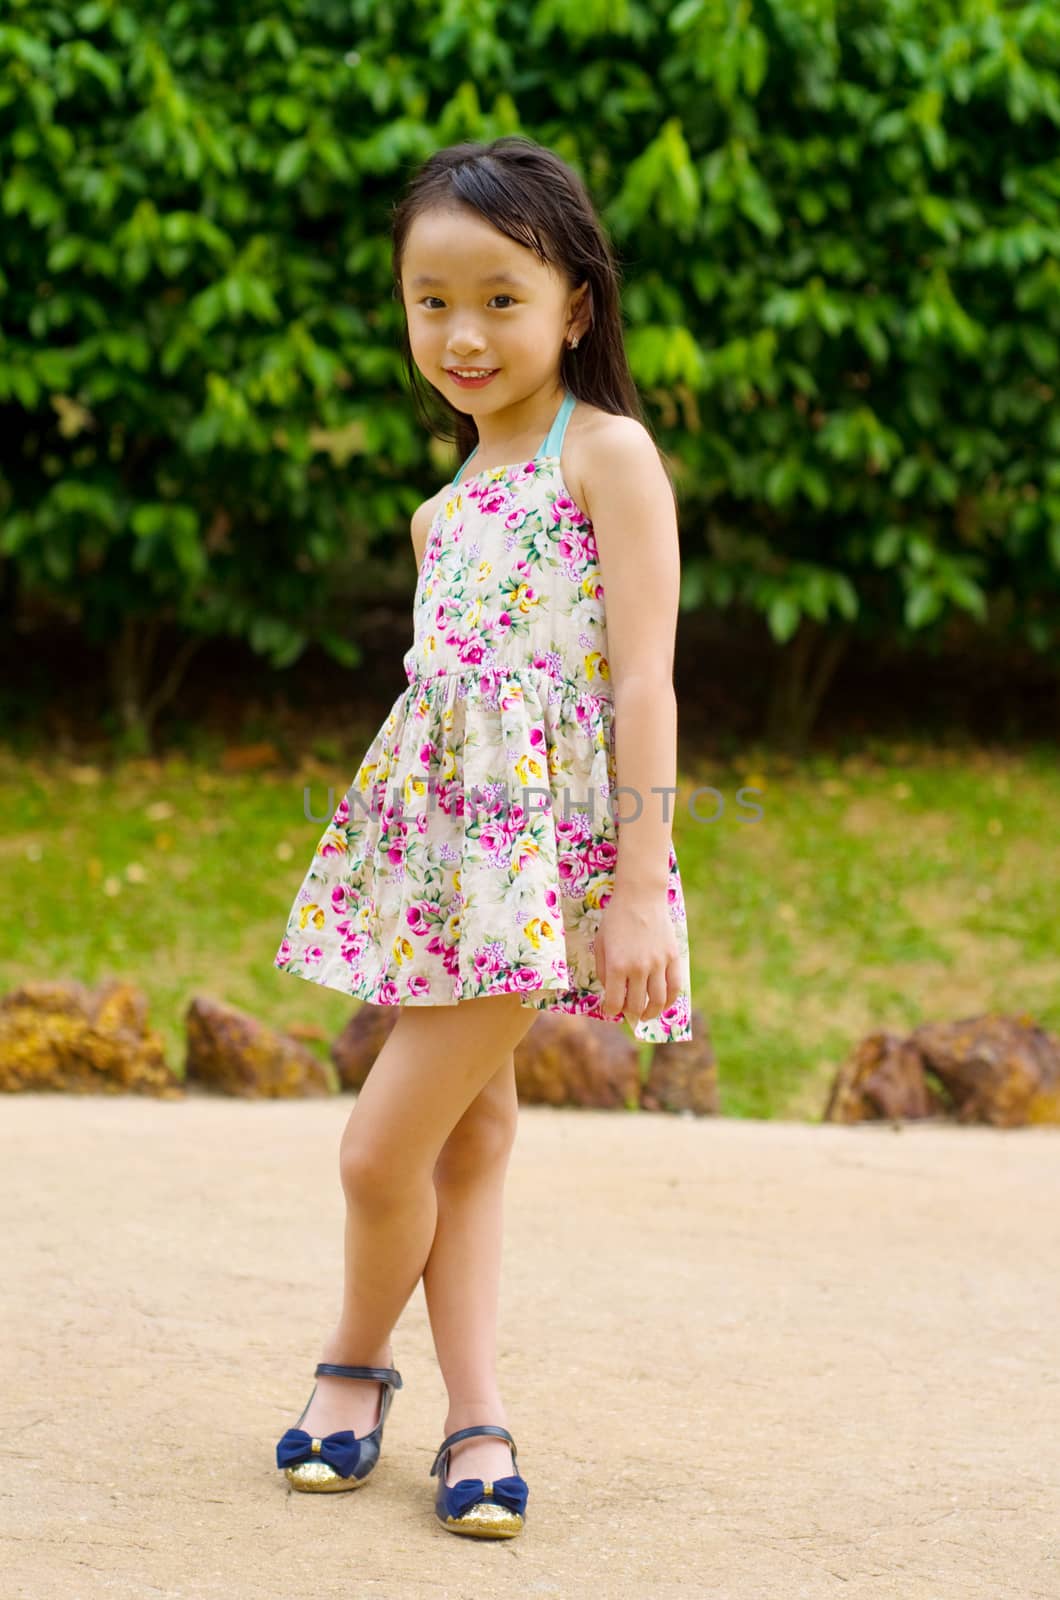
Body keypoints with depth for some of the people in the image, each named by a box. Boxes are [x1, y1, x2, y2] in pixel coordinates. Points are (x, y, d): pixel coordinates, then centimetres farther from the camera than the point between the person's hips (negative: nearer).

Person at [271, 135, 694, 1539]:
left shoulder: (608, 454, -8)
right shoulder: (445, 509, 14)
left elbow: (644, 683, -12)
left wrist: (641, 886, -17)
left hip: (543, 844, -7)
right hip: (437, 843, 7)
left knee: (383, 1147, -7)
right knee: (471, 1133, 8)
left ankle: (357, 1360, 17)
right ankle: (477, 1418, 13)